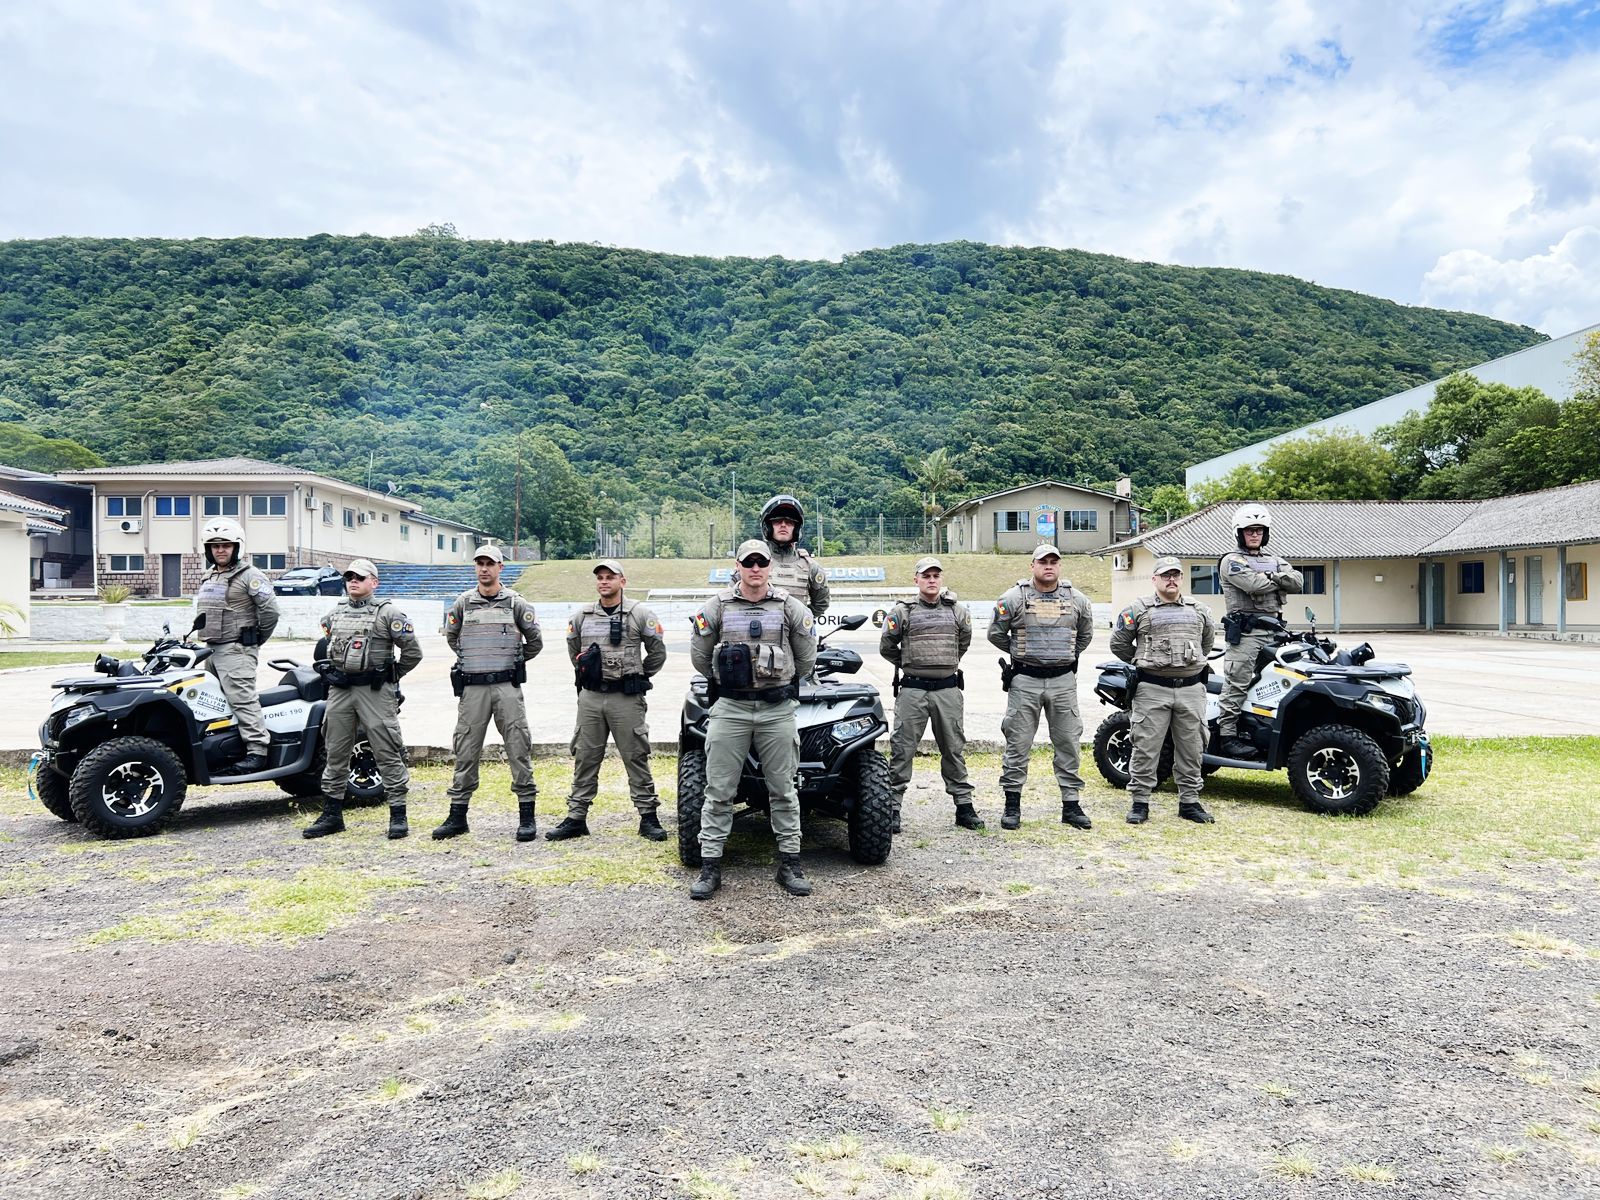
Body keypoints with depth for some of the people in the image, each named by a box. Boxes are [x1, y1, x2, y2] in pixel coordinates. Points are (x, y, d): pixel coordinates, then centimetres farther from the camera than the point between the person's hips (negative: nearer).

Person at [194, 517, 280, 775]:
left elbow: (270, 610, -14)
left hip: (237, 650, -9)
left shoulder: (249, 576, -8)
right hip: (212, 650, 9)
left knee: (242, 698, -17)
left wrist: (257, 639, -5)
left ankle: (258, 751, -20)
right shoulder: (208, 578, 20)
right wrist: (204, 638, 18)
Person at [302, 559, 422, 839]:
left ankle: (398, 815, 1)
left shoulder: (388, 613, -4)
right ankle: (331, 814, 19)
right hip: (339, 690, 6)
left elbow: (412, 651, -5)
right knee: (335, 754, 10)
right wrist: (332, 671, 19)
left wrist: (392, 676, 1)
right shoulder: (335, 614, 15)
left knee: (387, 753, -5)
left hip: (374, 692, -6)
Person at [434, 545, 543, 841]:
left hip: (507, 686, -2)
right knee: (466, 751, 5)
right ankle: (457, 816, 15)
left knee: (519, 749, -3)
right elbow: (451, 637, 22)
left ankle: (527, 816, 4)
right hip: (472, 687, 2)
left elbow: (535, 641, 11)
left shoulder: (516, 603, 3)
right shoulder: (462, 603, 7)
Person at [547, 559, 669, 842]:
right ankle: (576, 818, 15)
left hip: (626, 699, -3)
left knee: (636, 757, 0)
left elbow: (658, 653, 5)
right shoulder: (581, 616, 8)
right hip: (590, 697, 4)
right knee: (585, 758, 8)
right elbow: (573, 650, 23)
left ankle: (648, 817, 8)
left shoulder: (640, 614, -2)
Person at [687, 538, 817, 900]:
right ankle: (710, 867, 10)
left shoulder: (790, 607, 2)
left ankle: (790, 863, 17)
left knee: (783, 789, 7)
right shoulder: (717, 607, 2)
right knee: (719, 790, 2)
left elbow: (807, 657, 12)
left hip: (778, 709, 0)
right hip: (730, 708, 0)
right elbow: (699, 656, 11)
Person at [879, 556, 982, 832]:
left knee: (954, 749, 9)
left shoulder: (958, 611, 7)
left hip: (948, 689, 2)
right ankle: (893, 806, 6)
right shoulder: (902, 611, -1)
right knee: (902, 749, 0)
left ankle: (964, 805, 18)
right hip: (912, 689, -2)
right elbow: (887, 647, 9)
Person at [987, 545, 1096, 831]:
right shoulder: (1014, 598, -3)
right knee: (1018, 743, 1)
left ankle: (1071, 804, 15)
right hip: (1025, 681, -2)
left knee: (1069, 743, 5)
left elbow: (1086, 634, 22)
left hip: (1063, 681, 3)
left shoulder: (1077, 600, 6)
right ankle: (1012, 804, 11)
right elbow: (996, 634, 5)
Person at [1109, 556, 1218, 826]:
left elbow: (1208, 640, 30)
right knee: (1145, 748, -3)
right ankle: (1139, 801, 5)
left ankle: (1189, 801, 19)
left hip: (1191, 689, 3)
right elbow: (1118, 643, 8)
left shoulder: (1199, 611, 14)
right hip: (1152, 689, -3)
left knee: (1191, 749, 8)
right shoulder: (1139, 610, 3)